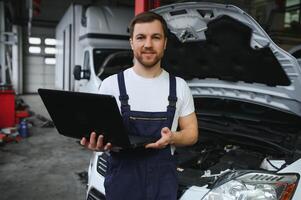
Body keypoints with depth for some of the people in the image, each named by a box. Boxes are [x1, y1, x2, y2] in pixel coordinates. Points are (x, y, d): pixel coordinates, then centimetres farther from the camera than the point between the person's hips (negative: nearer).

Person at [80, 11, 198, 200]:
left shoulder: (179, 86, 2)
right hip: (122, 178, -1)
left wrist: (172, 138, -16)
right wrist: (98, 143, -22)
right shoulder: (111, 85, -4)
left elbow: (191, 132, 6)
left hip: (163, 178, 2)